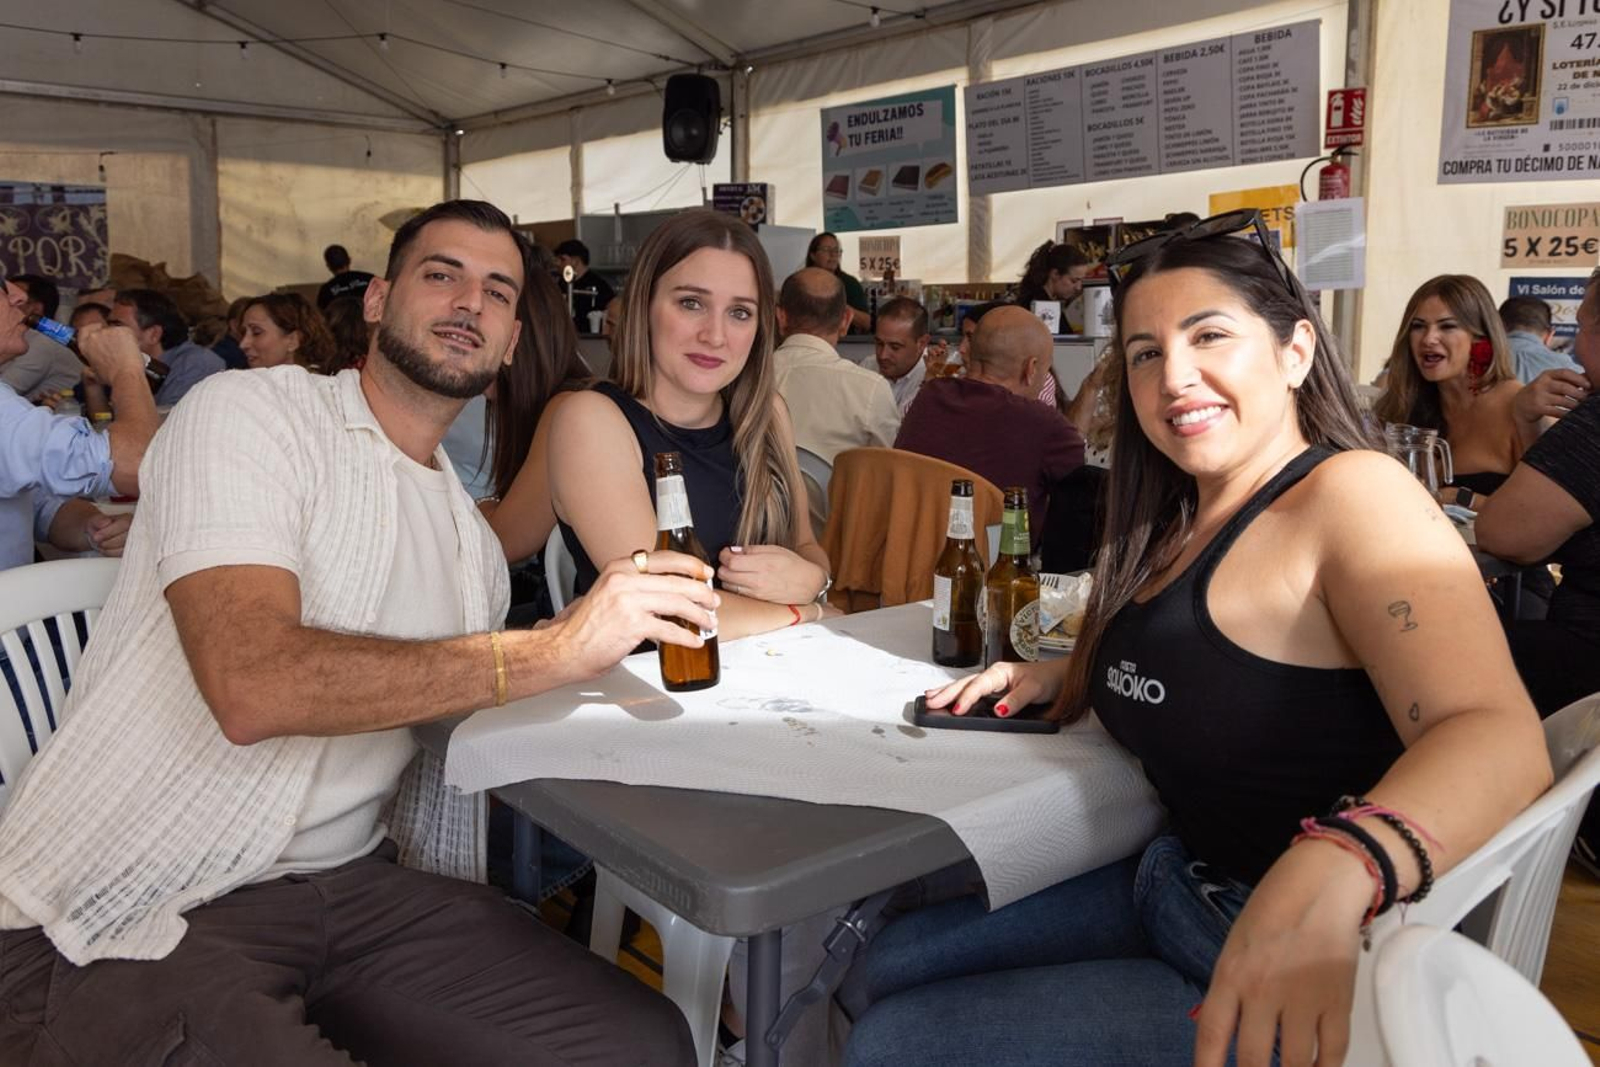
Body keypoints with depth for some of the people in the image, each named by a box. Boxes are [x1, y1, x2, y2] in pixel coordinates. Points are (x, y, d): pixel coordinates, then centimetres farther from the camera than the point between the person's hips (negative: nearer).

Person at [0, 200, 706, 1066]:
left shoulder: (471, 538, 14)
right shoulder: (249, 412, -8)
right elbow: (253, 686, -24)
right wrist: (556, 650, -26)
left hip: (345, 887, 7)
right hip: (123, 920, -6)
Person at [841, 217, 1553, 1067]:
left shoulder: (1352, 495, -17)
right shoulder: (1184, 520, 8)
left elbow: (1500, 739, -30)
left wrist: (1331, 870, -50)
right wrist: (1057, 677, 6)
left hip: (1307, 973, -8)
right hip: (1175, 885, 8)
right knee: (881, 973, 9)